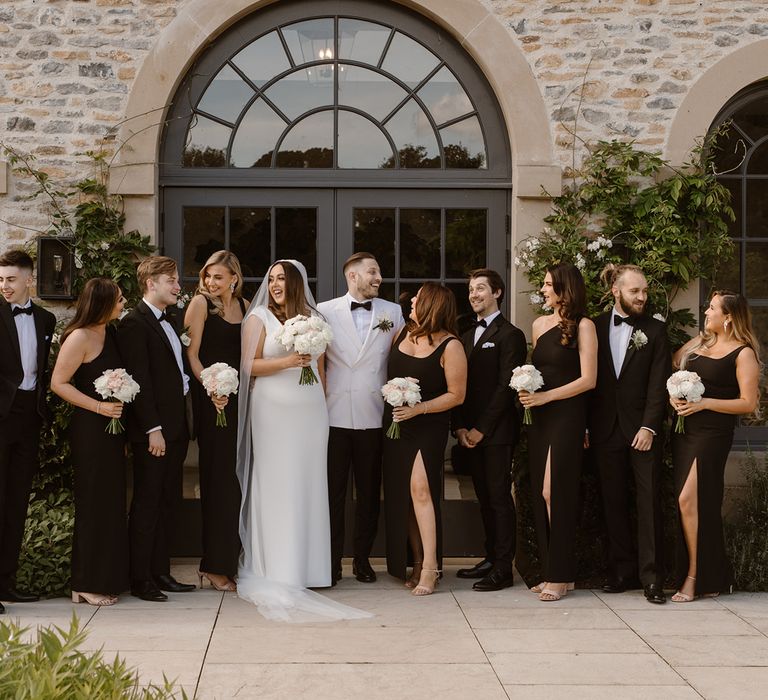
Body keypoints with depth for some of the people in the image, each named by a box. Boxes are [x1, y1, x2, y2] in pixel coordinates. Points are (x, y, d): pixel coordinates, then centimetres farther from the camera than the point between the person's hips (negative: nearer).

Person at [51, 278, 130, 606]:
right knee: (94, 504, -2)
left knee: (111, 503, 11)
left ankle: (107, 579, 19)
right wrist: (99, 407, -19)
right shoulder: (79, 338, -14)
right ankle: (88, 585, 8)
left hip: (112, 428, 8)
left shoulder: (110, 333, 10)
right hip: (89, 429, -8)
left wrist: (121, 418, 11)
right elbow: (59, 383, -14)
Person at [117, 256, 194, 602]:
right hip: (152, 430, -9)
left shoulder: (170, 320, 16)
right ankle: (140, 579, 4)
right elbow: (139, 381, -16)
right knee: (147, 503, -2)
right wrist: (153, 429, -20)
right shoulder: (134, 324, -11)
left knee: (168, 502, 12)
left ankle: (160, 572, 20)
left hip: (176, 426, 9)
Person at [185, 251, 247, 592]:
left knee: (235, 477, 7)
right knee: (219, 477, -5)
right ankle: (214, 565, 2)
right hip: (211, 398, -6)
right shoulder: (200, 303, -4)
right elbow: (192, 354, -8)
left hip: (238, 397, 6)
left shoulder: (243, 306, 12)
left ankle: (229, 559, 16)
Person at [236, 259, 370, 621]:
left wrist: (323, 401, 14)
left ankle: (306, 566, 10)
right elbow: (249, 365, -5)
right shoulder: (259, 317, 1)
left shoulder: (312, 318, 13)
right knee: (276, 485, -3)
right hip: (274, 411, -4)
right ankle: (277, 568, 2)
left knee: (308, 484, 4)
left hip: (311, 411, 4)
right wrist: (287, 362, -16)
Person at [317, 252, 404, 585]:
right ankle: (332, 561, 10)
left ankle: (362, 558, 18)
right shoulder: (325, 311, 4)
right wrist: (320, 394, 2)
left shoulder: (392, 313, 8)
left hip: (374, 416, 1)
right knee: (333, 490, 2)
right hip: (335, 415, -1)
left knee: (369, 491, 7)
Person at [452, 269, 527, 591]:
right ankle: (491, 557, 18)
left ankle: (503, 569, -2)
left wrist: (481, 428, -14)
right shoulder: (467, 337, 18)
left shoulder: (509, 335, -6)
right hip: (471, 432, 7)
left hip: (497, 431, -7)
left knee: (499, 498, -5)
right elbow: (460, 385, 16)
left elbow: (506, 386, -12)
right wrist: (459, 426, 3)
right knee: (485, 498, 10)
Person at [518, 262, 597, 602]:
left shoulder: (583, 326, -5)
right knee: (540, 494, 4)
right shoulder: (540, 324, 14)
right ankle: (550, 571, 11)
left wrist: (544, 396, -14)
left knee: (555, 493, -9)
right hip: (539, 417, 6)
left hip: (566, 416, -6)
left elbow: (588, 379, -10)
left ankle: (561, 576, -1)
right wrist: (525, 389, 2)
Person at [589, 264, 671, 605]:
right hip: (606, 429, 2)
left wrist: (649, 426, -12)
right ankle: (622, 571, 14)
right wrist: (585, 426, 0)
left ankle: (652, 577, -2)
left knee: (649, 501, -4)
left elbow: (659, 383, -3)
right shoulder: (595, 327, 7)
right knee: (613, 503, 6)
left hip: (642, 428, -2)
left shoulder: (655, 330, 3)